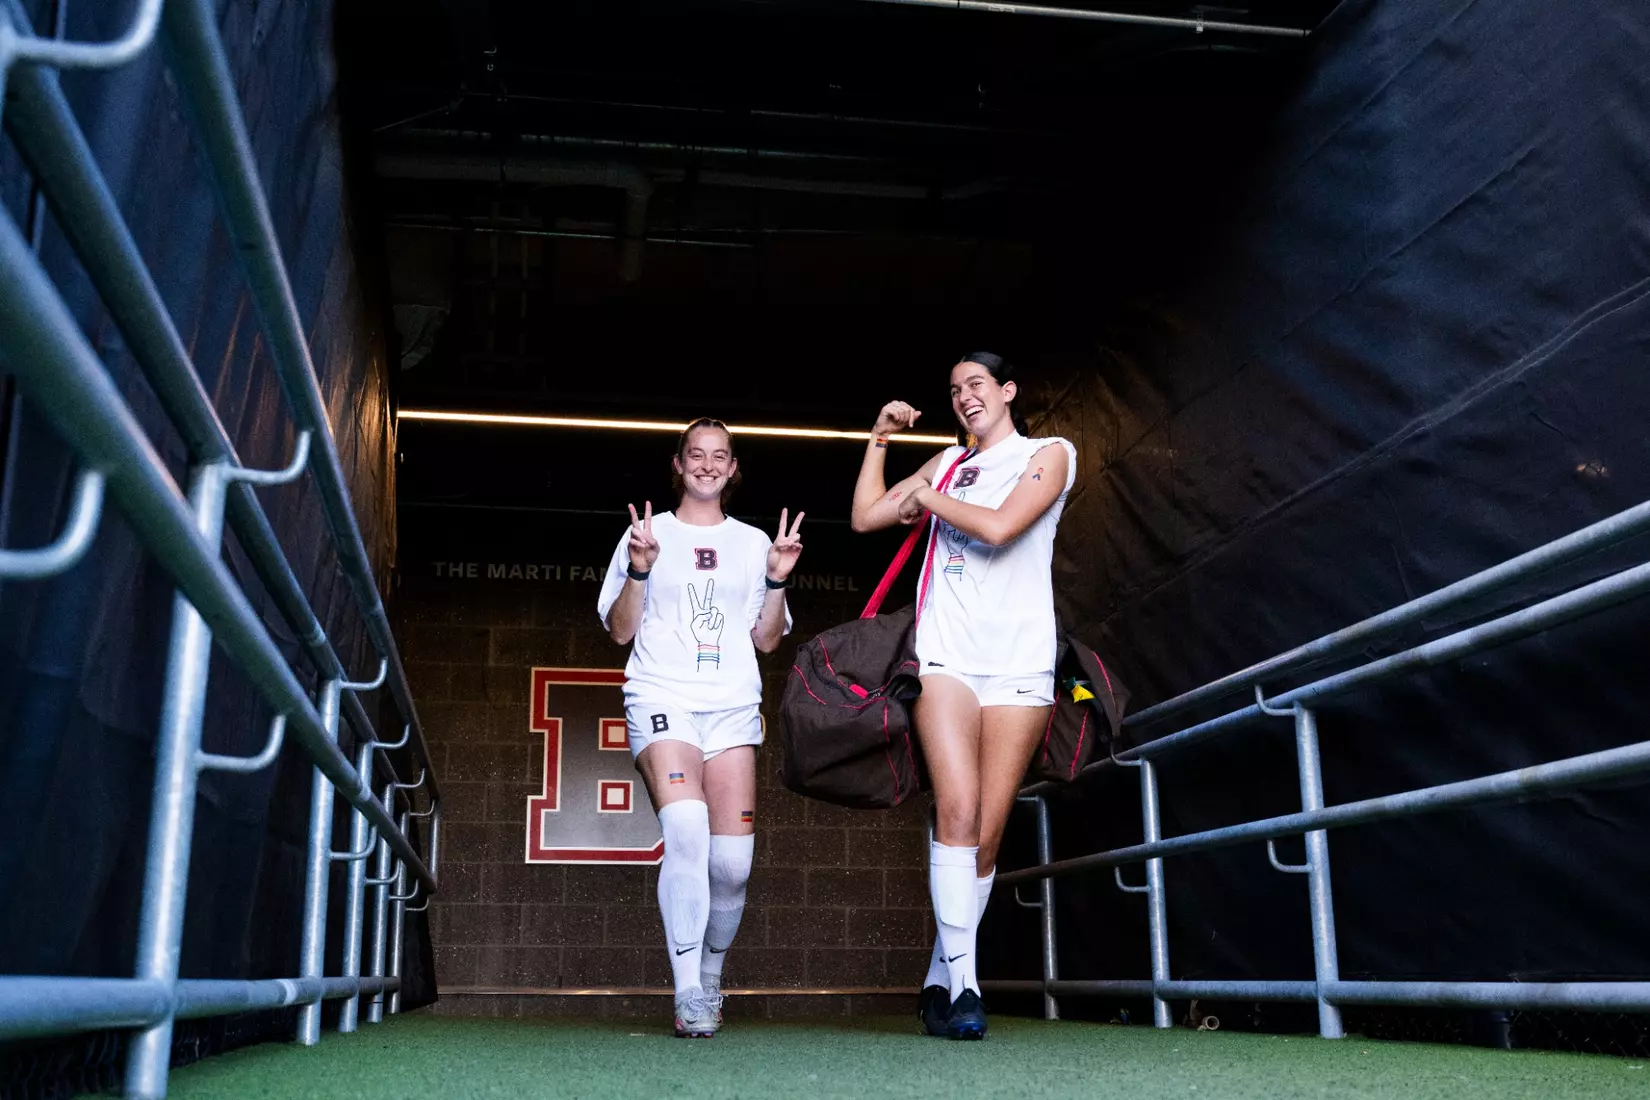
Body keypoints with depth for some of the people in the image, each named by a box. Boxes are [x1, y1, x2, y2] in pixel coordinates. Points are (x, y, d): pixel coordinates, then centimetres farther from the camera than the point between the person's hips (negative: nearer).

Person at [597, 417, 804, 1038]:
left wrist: (777, 580, 0)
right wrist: (639, 570, -7)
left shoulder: (753, 542, 17)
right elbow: (620, 631, 9)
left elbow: (767, 639, 15)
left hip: (732, 706, 3)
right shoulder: (647, 533, 12)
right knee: (686, 825, -26)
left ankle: (710, 974, 19)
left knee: (733, 857, -6)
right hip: (662, 700, -2)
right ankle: (688, 994, -23)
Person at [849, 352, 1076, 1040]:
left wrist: (927, 498, 4)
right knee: (957, 812, -17)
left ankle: (938, 983, 7)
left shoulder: (1049, 454, 8)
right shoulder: (949, 463, 21)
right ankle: (962, 984, -19)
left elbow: (999, 527, -9)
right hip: (946, 654, 2)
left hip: (1018, 663, -2)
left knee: (988, 833, -2)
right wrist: (880, 438, 19)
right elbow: (866, 516, 20)